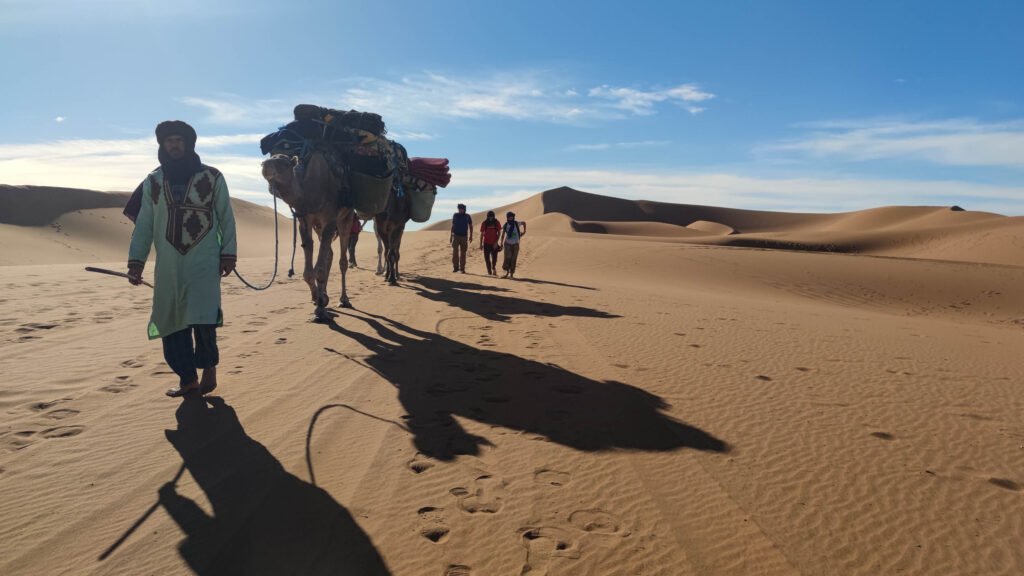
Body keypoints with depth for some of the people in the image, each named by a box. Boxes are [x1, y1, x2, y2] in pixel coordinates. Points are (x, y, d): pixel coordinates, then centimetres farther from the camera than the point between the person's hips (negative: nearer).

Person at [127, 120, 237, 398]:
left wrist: (228, 254, -3)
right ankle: (187, 378, 15)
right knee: (171, 323, 4)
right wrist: (136, 261, 6)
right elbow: (143, 225, 11)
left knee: (203, 318, -13)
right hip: (168, 265, 4)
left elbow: (226, 218, 3)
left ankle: (209, 368, 9)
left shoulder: (212, 177, 1)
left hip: (204, 262, -4)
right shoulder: (152, 182, 10)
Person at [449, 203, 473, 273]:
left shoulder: (468, 217, 1)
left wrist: (471, 236, 0)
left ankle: (462, 268, 8)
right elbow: (452, 226, 12)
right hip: (455, 236, 0)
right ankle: (455, 267, -6)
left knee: (463, 253, 2)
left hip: (464, 237, 0)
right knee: (455, 251, -12)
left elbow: (470, 226, 9)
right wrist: (451, 236, 10)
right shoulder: (455, 215, 5)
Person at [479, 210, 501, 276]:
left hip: (494, 243, -1)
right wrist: (481, 244, 2)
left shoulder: (497, 223, -2)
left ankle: (493, 268, 27)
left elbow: (499, 233, 0)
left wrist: (496, 242, -10)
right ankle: (489, 271, 10)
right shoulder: (484, 223, -1)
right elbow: (482, 234, 4)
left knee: (494, 258, -1)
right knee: (487, 258, 1)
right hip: (486, 243, 1)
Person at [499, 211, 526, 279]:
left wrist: (524, 231, 14)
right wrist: (501, 244, -1)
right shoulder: (505, 225, -4)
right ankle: (507, 272, -3)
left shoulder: (517, 224, -5)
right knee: (507, 258, -12)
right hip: (507, 244, 0)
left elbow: (524, 223, 15)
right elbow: (503, 235, 2)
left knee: (513, 259, 0)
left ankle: (511, 274, 7)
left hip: (515, 244, 0)